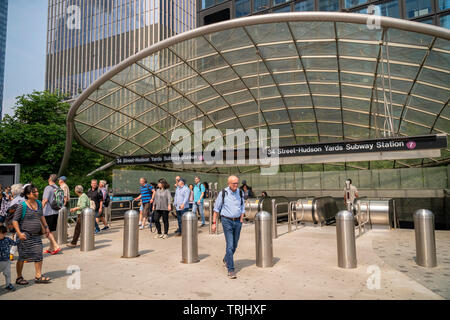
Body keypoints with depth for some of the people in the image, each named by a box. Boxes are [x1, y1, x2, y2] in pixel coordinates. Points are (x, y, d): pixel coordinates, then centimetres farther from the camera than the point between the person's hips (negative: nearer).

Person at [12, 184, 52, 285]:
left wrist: (46, 227, 17)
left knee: (39, 255, 3)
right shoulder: (22, 206, -14)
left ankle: (38, 276, 11)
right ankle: (19, 278, 22)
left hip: (36, 235, 6)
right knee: (22, 257, 6)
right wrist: (19, 233, -18)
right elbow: (15, 220, -12)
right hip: (25, 235, -6)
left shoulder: (39, 203, 5)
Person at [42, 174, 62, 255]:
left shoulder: (48, 188, -11)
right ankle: (51, 248, 20)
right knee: (51, 230, 14)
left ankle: (56, 246, -8)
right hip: (56, 212, 7)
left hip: (48, 212, -7)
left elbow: (45, 200, -17)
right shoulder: (58, 188, 10)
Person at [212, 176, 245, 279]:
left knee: (234, 245, 14)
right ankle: (231, 270, -2)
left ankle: (226, 260, 41)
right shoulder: (223, 193, -6)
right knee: (230, 245, -10)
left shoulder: (240, 193, 5)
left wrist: (241, 221, 5)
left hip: (237, 221, 4)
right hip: (227, 221, -4)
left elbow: (242, 208, 13)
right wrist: (214, 223, -1)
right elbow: (216, 208, 0)